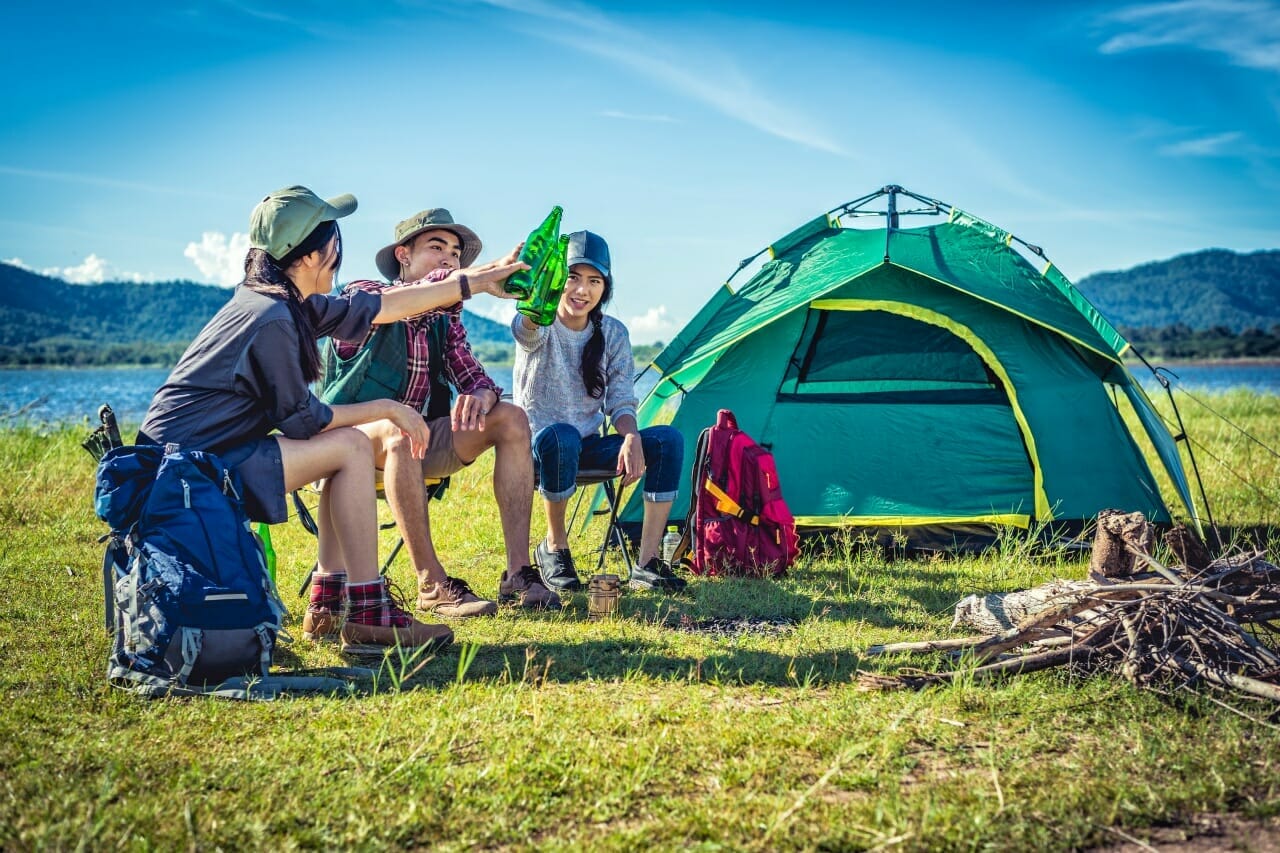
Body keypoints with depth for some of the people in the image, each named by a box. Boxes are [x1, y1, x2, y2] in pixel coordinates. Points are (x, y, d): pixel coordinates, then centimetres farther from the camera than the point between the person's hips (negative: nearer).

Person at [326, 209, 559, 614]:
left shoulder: (445, 321, 13)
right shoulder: (363, 295, -7)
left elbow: (470, 375, 4)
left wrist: (482, 393, -24)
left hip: (424, 440, 6)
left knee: (511, 418, -13)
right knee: (402, 429, -39)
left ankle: (518, 572, -21)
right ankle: (432, 584, -37)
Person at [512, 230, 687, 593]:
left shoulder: (613, 334, 2)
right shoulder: (540, 330, -11)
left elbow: (621, 402, 1)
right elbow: (526, 327, -39)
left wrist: (631, 437, -24)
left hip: (588, 447, 4)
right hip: (537, 446, -4)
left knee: (668, 439, -20)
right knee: (561, 436, -41)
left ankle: (647, 563, -18)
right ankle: (554, 547, -17)